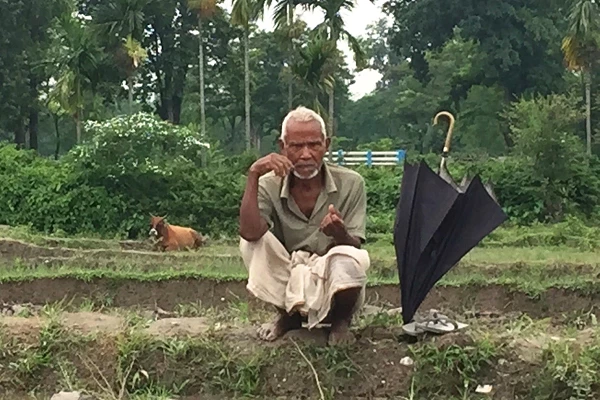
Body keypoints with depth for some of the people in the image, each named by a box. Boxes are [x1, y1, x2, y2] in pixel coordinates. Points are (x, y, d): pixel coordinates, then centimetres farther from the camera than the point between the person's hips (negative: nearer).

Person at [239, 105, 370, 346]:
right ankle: (287, 316, 3)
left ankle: (341, 320, 1)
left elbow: (355, 247, -14)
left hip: (334, 290, -1)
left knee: (351, 258, -34)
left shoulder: (350, 184, -11)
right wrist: (253, 176, -33)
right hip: (290, 286, 2)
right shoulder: (270, 186, -10)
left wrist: (340, 234, -38)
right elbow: (250, 232, -27)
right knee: (253, 242, -22)